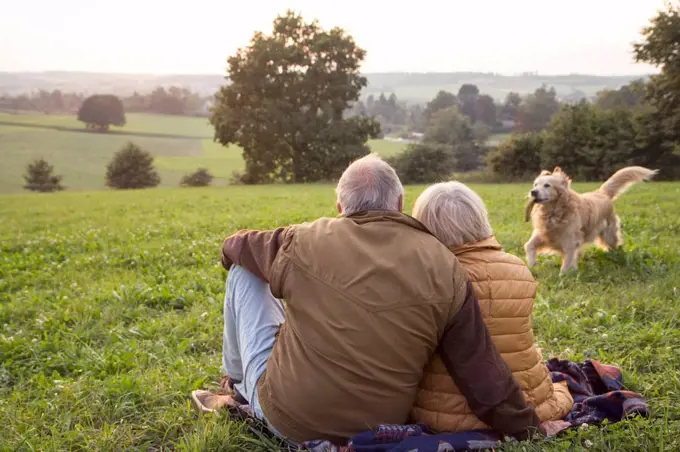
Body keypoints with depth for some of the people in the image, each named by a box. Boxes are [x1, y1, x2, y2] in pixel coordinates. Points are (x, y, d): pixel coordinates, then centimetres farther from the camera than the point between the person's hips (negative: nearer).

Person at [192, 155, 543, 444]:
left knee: (243, 273, 13)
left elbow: (236, 248, 10)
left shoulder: (305, 242, -11)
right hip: (378, 426, 3)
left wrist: (232, 251, 34)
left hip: (286, 419, -2)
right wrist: (525, 426, 8)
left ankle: (238, 383, 33)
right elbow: (481, 372, -6)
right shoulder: (444, 268, -9)